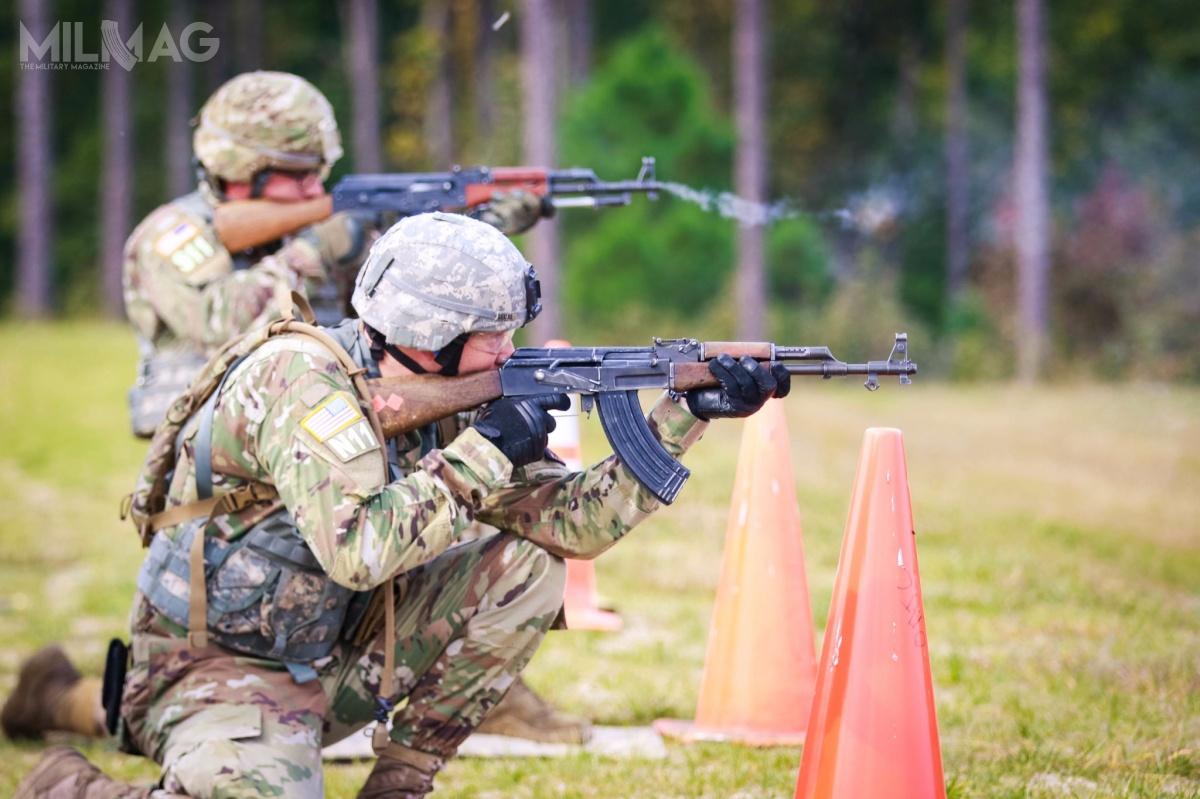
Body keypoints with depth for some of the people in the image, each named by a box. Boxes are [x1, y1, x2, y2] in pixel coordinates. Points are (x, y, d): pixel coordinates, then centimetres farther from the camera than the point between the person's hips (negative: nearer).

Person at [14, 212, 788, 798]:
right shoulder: (303, 379, -25)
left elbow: (570, 521, 0)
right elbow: (358, 550, -36)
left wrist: (684, 417, -8)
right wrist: (483, 454, -27)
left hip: (332, 654, 8)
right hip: (218, 674, -8)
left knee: (527, 567, -5)